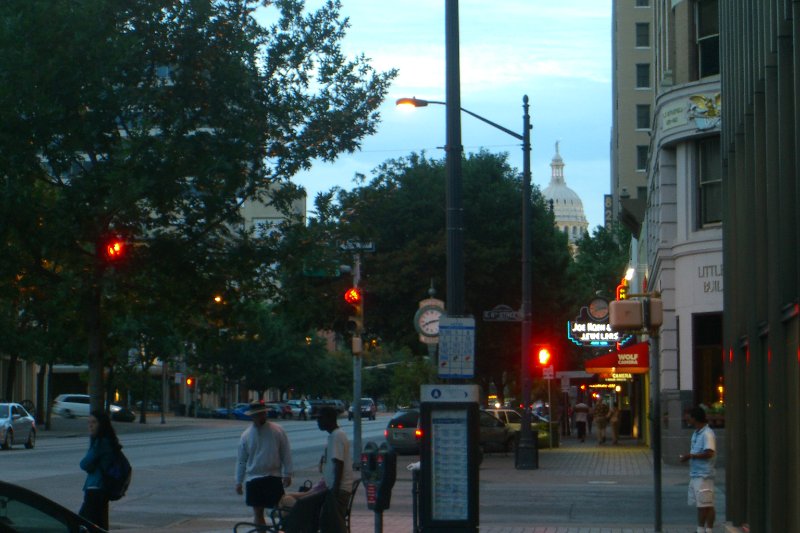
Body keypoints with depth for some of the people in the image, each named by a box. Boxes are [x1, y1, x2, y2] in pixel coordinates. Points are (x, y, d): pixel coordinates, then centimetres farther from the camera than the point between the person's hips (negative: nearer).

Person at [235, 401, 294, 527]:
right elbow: (241, 460, 7)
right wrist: (239, 482, 6)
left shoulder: (278, 431, -3)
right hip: (254, 479, 2)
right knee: (258, 513, 6)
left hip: (274, 478, -2)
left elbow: (286, 454, 0)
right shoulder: (246, 435, 2)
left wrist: (287, 474, -5)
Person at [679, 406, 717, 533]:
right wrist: (687, 457, 6)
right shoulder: (696, 433, 16)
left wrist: (690, 456, -17)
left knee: (706, 505, -4)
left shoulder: (707, 434, -15)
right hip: (695, 474, 10)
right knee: (698, 504, 13)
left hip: (704, 475, -10)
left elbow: (709, 453, -24)